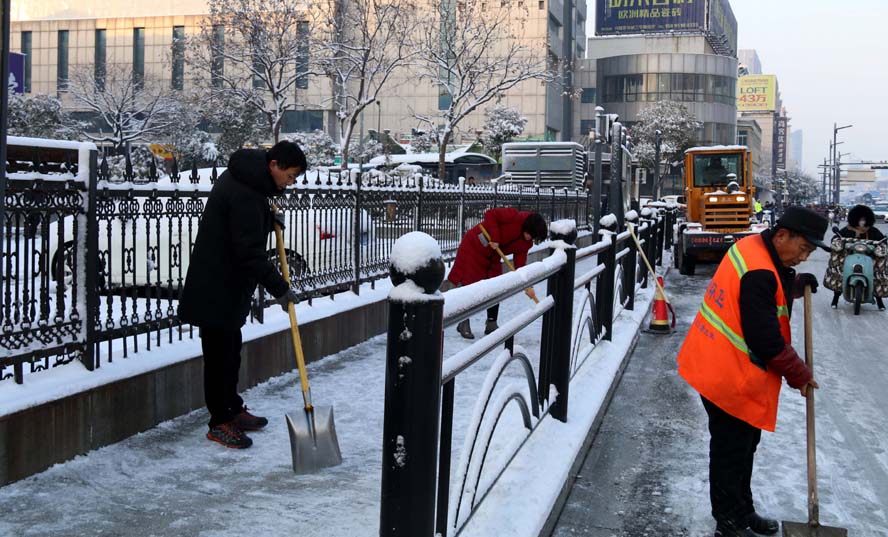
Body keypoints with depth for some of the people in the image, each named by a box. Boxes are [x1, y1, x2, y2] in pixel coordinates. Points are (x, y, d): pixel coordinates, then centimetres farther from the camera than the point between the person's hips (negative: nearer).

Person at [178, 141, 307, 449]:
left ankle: (232, 409, 30)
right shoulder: (245, 195, -25)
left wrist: (268, 217, 9)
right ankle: (220, 422, 6)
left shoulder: (243, 176, 7)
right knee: (219, 352, -2)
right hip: (217, 288, -11)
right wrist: (279, 288, -21)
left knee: (231, 349, 18)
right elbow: (250, 252, -27)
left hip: (228, 284, 11)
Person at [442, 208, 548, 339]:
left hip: (492, 258, 8)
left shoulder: (526, 243, -2)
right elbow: (490, 215, -29)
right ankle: (463, 324, -2)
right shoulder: (515, 217, -23)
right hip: (473, 247, -8)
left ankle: (491, 325, 16)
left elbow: (520, 265, -3)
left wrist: (527, 286, -11)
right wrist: (494, 238, -33)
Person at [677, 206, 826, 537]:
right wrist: (799, 374, -10)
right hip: (731, 378, -10)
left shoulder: (752, 248, 3)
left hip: (719, 368, 10)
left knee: (743, 446, 21)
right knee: (732, 451, 3)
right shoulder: (759, 273, -27)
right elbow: (766, 340, -24)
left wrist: (797, 284, 6)